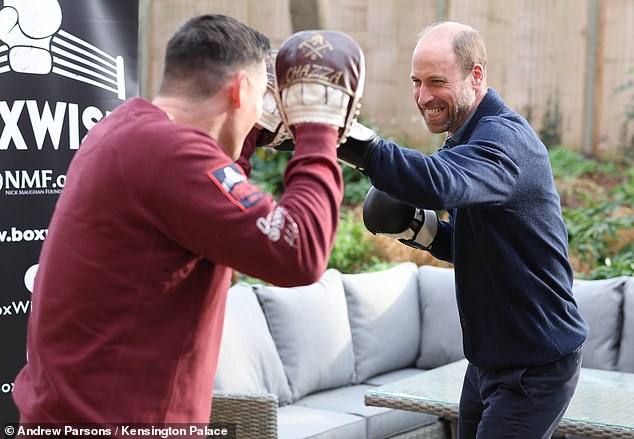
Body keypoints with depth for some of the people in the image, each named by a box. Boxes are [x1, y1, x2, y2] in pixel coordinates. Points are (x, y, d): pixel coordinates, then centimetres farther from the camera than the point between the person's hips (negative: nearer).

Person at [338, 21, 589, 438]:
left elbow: (440, 184, -44)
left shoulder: (505, 138, -21)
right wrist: (419, 228, -3)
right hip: (490, 358, 10)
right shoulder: (468, 138, 11)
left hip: (535, 368, -10)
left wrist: (349, 138, -53)